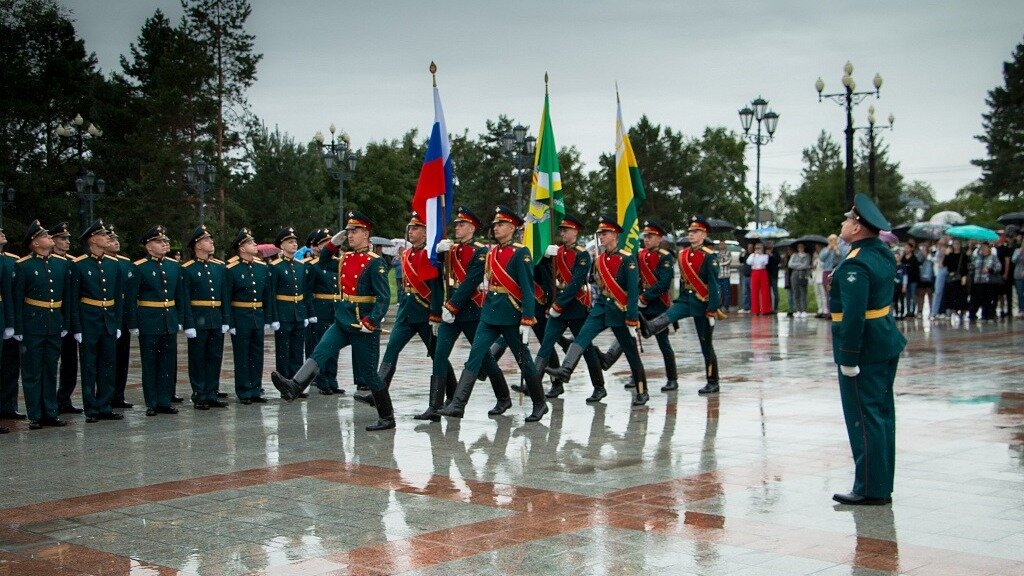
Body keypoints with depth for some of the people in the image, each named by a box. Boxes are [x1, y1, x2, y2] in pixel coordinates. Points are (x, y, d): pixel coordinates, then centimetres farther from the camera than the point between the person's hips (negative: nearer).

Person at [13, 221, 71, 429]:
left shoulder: (62, 263, 6)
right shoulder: (23, 266, -6)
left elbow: (67, 296, 11)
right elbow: (17, 299, -6)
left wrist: (66, 324, 8)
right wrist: (18, 330, -9)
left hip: (55, 325, 4)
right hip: (32, 325, -4)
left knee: (51, 371, 10)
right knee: (32, 372, 3)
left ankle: (50, 413, 18)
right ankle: (35, 416, 8)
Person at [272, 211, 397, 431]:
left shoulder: (375, 262, -12)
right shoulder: (345, 258, 10)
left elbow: (384, 297, -18)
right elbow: (323, 263, 28)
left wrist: (371, 322, -27)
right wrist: (333, 244, 12)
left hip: (362, 326, -7)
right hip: (342, 322, 7)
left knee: (366, 371, 0)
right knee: (320, 352, -15)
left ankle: (387, 417, 11)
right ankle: (294, 387, -31)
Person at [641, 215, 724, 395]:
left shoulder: (709, 256, -12)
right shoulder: (683, 254, 7)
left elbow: (713, 284, -16)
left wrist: (712, 309, -20)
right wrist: (680, 300, 20)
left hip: (702, 304, -5)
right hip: (685, 300, 5)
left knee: (706, 345, 1)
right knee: (668, 316, -27)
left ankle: (713, 383, 10)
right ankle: (646, 329, -55)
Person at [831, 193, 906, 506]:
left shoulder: (855, 265, -21)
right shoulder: (882, 254, 10)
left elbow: (854, 315, -26)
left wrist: (848, 358, -23)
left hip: (864, 349, -10)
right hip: (887, 343, 10)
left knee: (864, 418, -4)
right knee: (882, 415, 14)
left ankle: (870, 489, 1)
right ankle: (882, 486, 22)